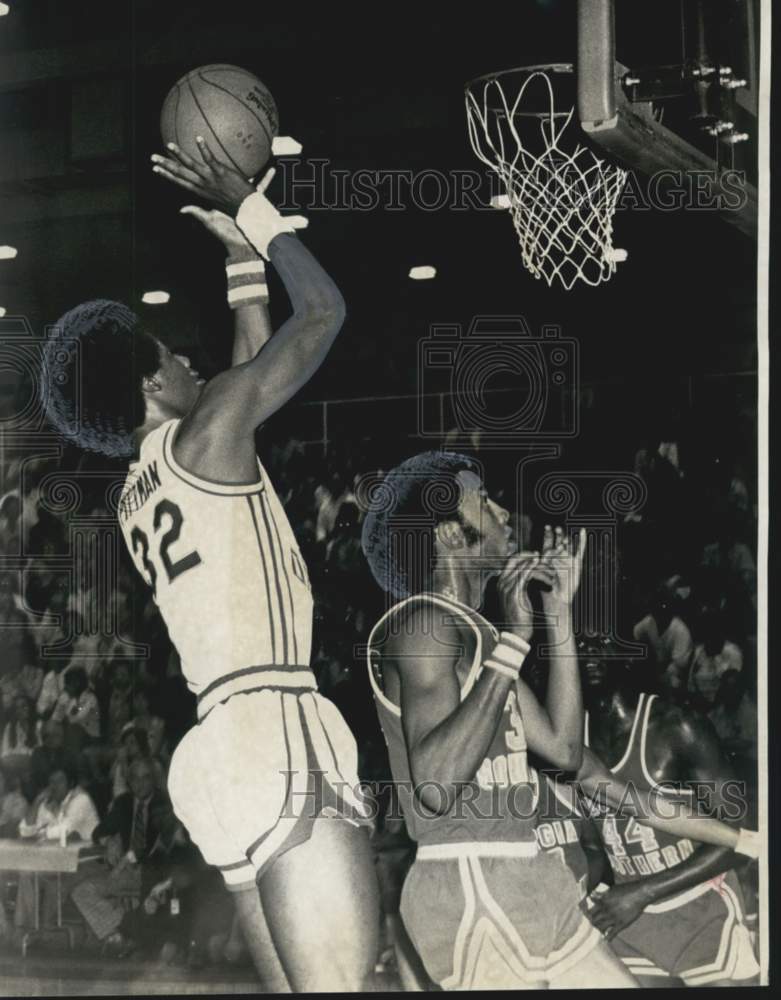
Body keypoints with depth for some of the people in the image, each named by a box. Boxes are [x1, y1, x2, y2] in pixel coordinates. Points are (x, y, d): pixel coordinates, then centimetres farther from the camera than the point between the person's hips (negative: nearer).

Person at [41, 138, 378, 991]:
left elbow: (249, 375, 34)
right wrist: (250, 209, 12)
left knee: (290, 989, 9)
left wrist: (241, 258, 36)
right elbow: (323, 311, 0)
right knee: (338, 985, -14)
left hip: (228, 745, 10)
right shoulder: (200, 435, -2)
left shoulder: (138, 494, 22)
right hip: (277, 736, -10)